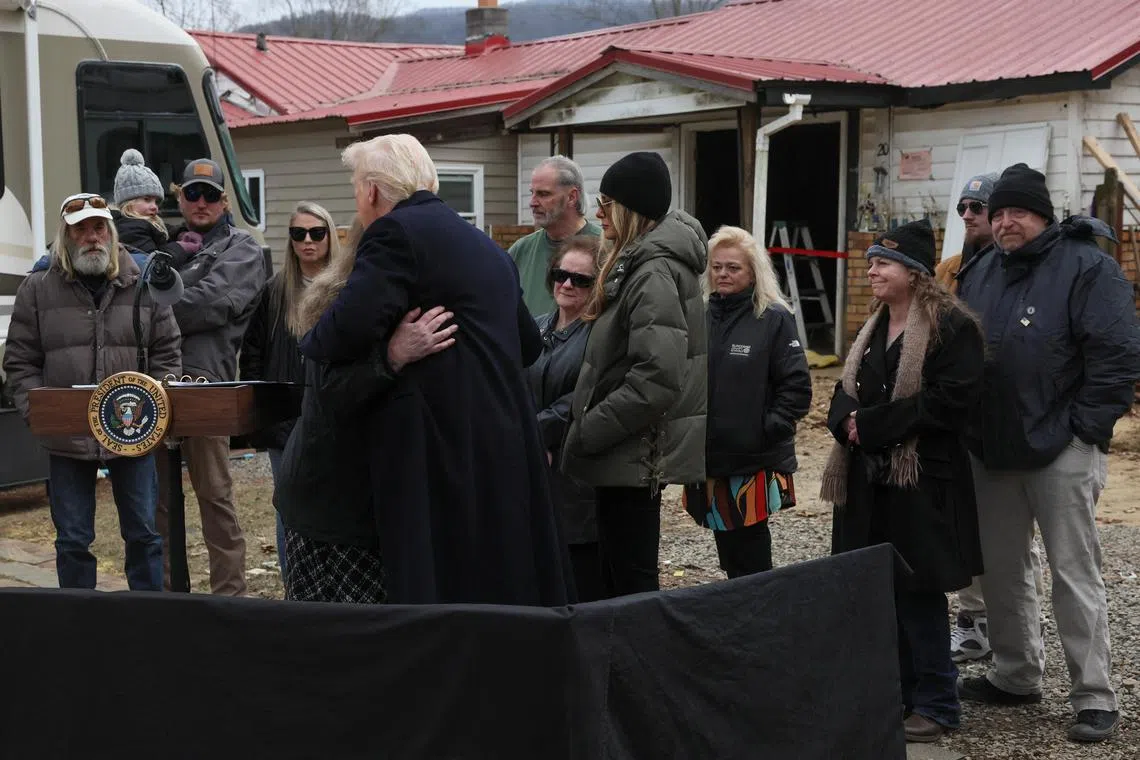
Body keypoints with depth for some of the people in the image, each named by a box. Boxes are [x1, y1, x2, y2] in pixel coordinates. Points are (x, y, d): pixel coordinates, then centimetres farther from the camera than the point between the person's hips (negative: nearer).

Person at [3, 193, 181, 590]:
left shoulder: (144, 285, 3)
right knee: (73, 540, 8)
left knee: (143, 533, 10)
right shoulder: (37, 289, 0)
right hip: (66, 438, 0)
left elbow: (166, 354, 7)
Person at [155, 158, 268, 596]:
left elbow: (212, 301, -9)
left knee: (214, 495, -1)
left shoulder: (241, 249, 6)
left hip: (202, 381, -6)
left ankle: (229, 596, 6)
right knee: (156, 495, 10)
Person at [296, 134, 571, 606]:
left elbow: (352, 325, -21)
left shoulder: (395, 233, -7)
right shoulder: (485, 246, 20)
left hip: (439, 452, -9)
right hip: (505, 445, 9)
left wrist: (311, 346, -2)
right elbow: (529, 343, 25)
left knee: (434, 590, -5)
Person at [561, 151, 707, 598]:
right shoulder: (639, 264, 14)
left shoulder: (654, 274, -18)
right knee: (618, 577, 16)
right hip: (631, 451, 10)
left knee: (632, 583, -4)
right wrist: (591, 429, 15)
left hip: (635, 455, -10)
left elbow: (658, 379, -26)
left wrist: (589, 432, -19)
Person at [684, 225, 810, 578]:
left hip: (756, 460, -5)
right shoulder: (699, 317, 8)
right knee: (728, 552, 13)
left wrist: (769, 428, -14)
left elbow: (797, 386, -8)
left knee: (751, 558, 0)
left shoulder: (775, 319, -5)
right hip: (707, 457, 5)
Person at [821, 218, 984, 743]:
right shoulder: (874, 329, 15)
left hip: (922, 483, -7)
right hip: (870, 482, 8)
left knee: (919, 595, 0)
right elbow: (845, 395, 17)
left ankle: (935, 703, 12)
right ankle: (896, 691, 24)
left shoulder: (951, 326, -11)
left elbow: (947, 401, -20)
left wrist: (870, 424, -17)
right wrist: (847, 421, -7)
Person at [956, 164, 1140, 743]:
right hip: (992, 450, 7)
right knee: (1000, 570, 14)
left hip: (1061, 451, -7)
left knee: (1074, 574, -2)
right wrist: (964, 424, 10)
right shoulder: (980, 272, 11)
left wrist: (1086, 428, -15)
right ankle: (1016, 675, 30)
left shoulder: (1087, 267, -9)